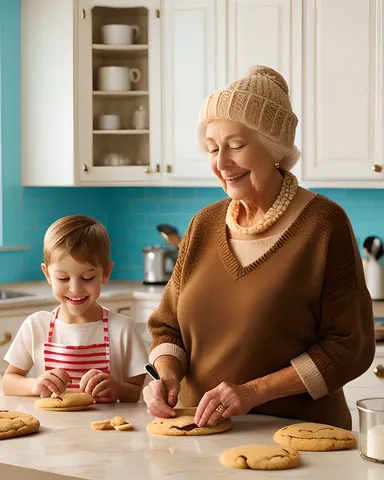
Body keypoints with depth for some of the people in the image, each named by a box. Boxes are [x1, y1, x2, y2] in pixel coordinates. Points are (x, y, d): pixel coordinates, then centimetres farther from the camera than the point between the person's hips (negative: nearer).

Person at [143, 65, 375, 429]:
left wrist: (255, 391, -14)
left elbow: (350, 346, -6)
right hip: (203, 428, 4)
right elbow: (167, 325, 17)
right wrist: (166, 374, -5)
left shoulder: (322, 222, -5)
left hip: (298, 431, -4)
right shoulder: (204, 225, 11)